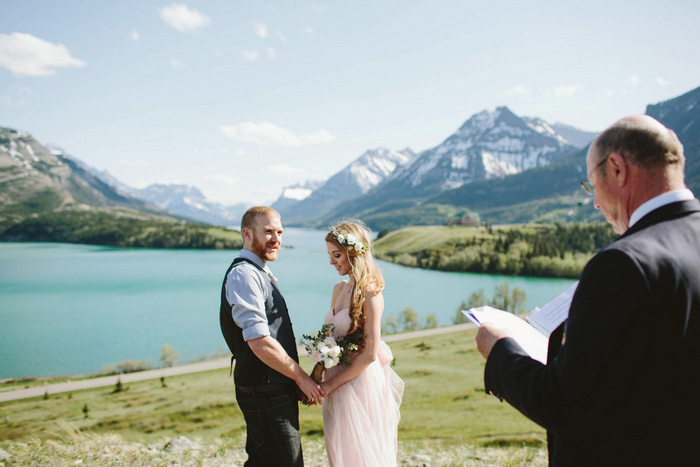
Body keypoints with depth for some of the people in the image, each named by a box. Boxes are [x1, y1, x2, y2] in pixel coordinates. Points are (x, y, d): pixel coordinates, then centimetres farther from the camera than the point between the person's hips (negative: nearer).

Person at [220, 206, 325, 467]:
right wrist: (301, 377, -14)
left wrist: (297, 378, 17)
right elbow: (260, 343, -24)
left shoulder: (260, 274, 16)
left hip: (275, 390, 10)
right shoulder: (243, 274, -17)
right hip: (265, 393, -10)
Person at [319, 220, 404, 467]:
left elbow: (370, 353, -18)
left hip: (360, 384, -7)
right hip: (338, 385, 7)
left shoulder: (370, 294, -17)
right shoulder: (339, 289, 7)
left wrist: (331, 384, -13)